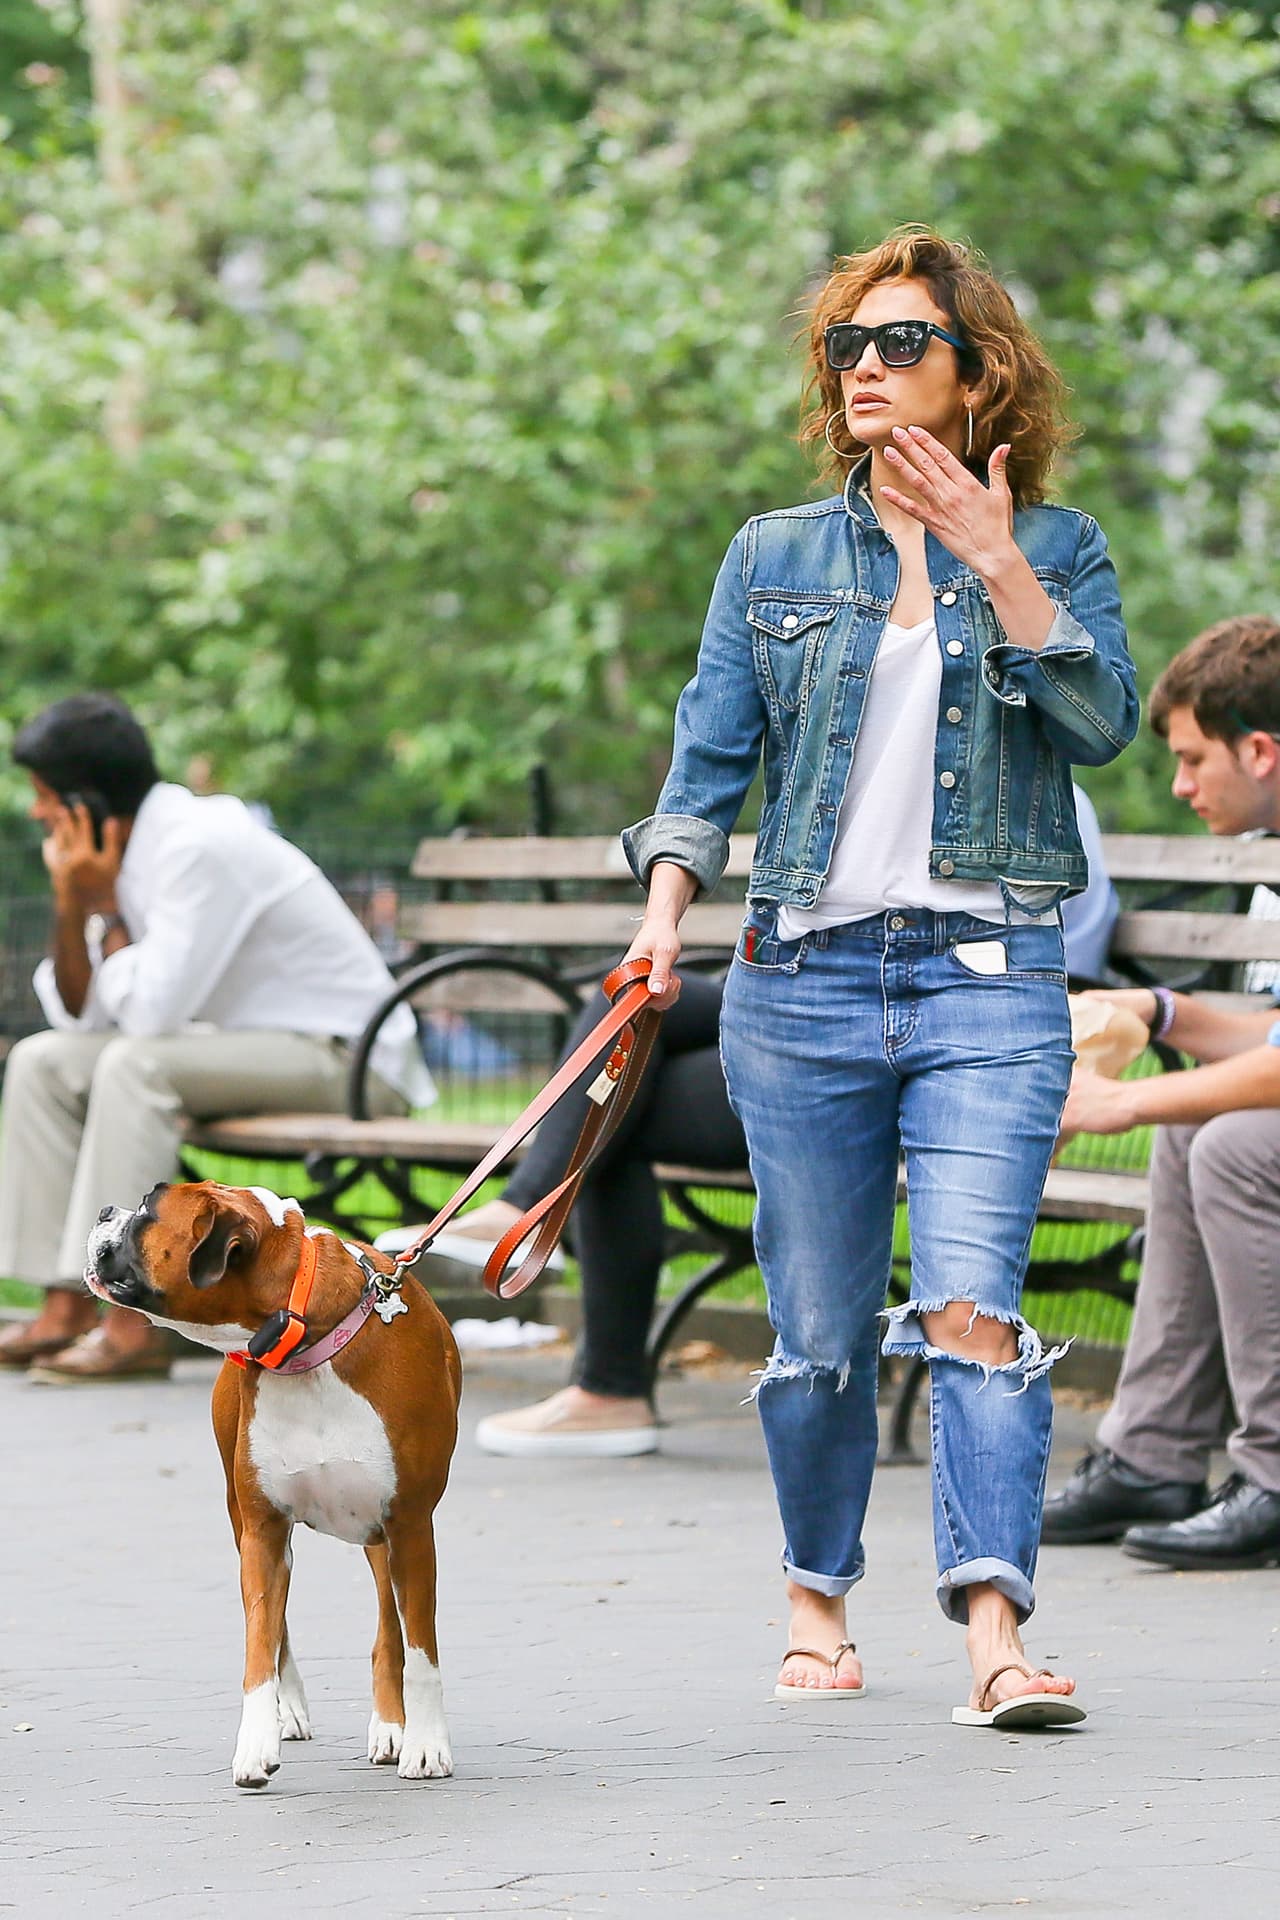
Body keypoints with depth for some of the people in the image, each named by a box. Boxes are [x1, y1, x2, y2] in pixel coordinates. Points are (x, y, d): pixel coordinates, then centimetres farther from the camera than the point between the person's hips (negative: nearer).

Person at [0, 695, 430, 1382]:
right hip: (248, 1046, 10)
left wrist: (105, 906, -15)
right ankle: (67, 1307, -5)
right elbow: (78, 1016, 5)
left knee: (135, 1064, -30)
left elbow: (148, 1013, -27)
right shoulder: (130, 854, 5)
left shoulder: (200, 847, -22)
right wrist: (72, 906, -8)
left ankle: (133, 1320, -29)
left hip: (345, 1061, -10)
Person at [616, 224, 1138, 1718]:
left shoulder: (1052, 549, 7)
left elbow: (1104, 721, -9)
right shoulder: (774, 557, 11)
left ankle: (994, 1640, -23)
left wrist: (996, 559, -15)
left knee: (971, 1305, -17)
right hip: (805, 974, 2)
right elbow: (709, 754, 8)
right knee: (821, 1331, 6)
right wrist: (666, 904, -9)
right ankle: (817, 1599, 25)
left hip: (988, 983, -2)